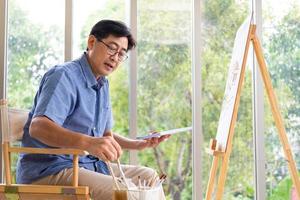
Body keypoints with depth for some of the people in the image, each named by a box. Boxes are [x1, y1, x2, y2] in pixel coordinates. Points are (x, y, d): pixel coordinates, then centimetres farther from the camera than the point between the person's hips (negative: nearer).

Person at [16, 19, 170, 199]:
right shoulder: (64, 76, -15)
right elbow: (38, 127, -31)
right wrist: (88, 143, -46)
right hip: (48, 172, -9)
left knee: (148, 176, 11)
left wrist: (137, 144, 4)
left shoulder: (103, 85, 15)